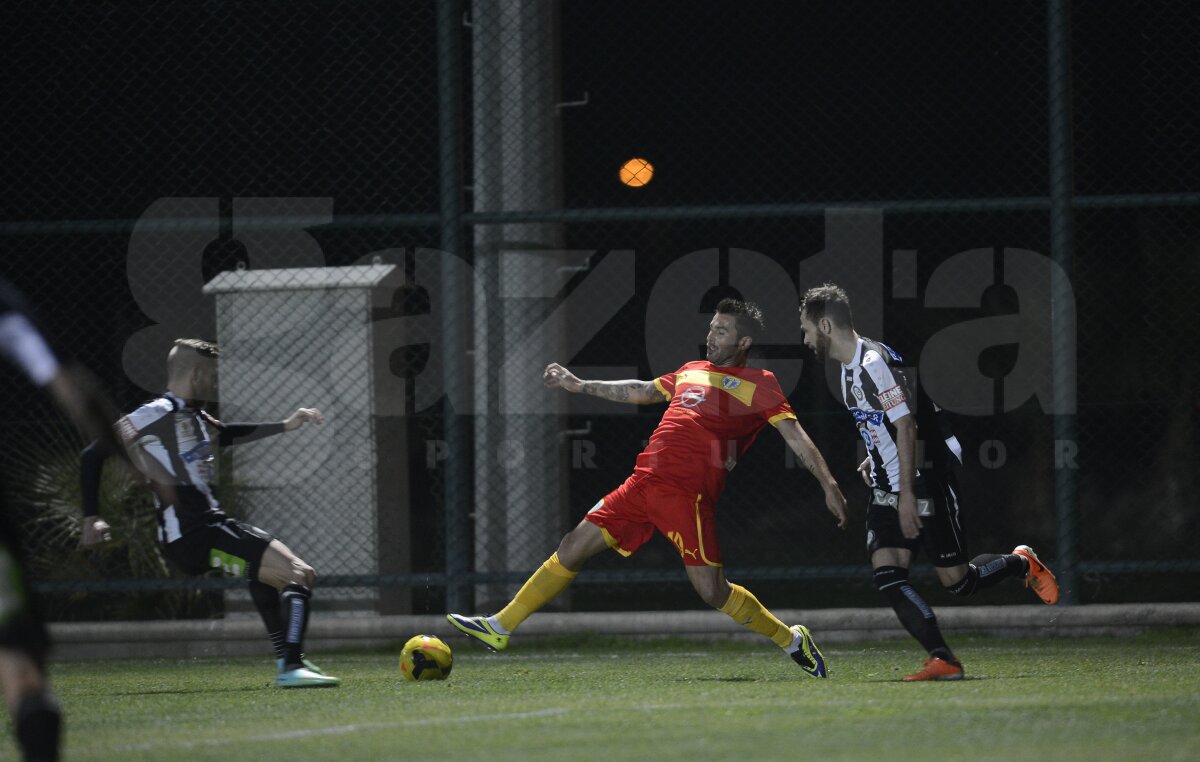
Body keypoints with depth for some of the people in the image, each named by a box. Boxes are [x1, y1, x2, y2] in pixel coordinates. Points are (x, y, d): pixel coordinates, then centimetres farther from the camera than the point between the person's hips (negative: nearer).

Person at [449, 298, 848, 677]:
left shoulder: (759, 383, 5)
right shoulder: (692, 372, 23)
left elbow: (795, 436, -2)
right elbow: (642, 392, 37)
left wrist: (829, 485, -13)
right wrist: (580, 386, 40)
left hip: (689, 494, -6)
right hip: (643, 484, 6)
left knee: (712, 591, -13)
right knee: (574, 547, 3)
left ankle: (791, 639, 8)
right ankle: (501, 627, 9)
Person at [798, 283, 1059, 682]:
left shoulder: (873, 362, -20)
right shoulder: (849, 366, 11)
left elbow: (906, 425, -23)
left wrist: (908, 495, -25)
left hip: (925, 483, -9)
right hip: (888, 486, 9)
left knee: (957, 580, -3)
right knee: (886, 573, -9)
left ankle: (1022, 563, 25)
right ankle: (943, 660, -11)